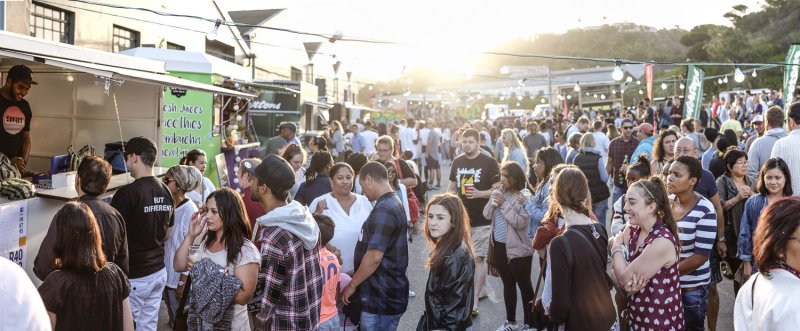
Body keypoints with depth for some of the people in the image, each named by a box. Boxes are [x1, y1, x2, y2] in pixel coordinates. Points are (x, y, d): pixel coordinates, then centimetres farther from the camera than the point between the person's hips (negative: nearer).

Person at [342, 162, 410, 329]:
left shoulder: (383, 210, -20)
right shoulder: (394, 203, 12)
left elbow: (374, 256, -25)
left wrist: (352, 285, -13)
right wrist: (356, 277, 20)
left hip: (381, 296, -9)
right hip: (387, 293, 9)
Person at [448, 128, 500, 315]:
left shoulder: (489, 163, -8)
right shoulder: (457, 162, 7)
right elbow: (452, 186, 17)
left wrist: (479, 193, -22)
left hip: (482, 219, -5)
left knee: (477, 258, -6)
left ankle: (472, 302, -1)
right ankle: (481, 290, 34)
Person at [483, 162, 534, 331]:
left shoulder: (524, 197, -13)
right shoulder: (498, 192, 6)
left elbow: (520, 222, -22)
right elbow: (487, 215, 6)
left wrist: (504, 204, -20)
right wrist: (494, 202, -12)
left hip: (518, 249, -7)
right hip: (499, 246, 7)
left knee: (524, 285, 6)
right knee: (508, 285, 18)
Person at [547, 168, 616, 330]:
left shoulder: (561, 244, -26)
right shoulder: (600, 230, -5)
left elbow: (561, 302, -22)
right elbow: (603, 274, 8)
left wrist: (554, 316, -2)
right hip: (607, 315, 6)